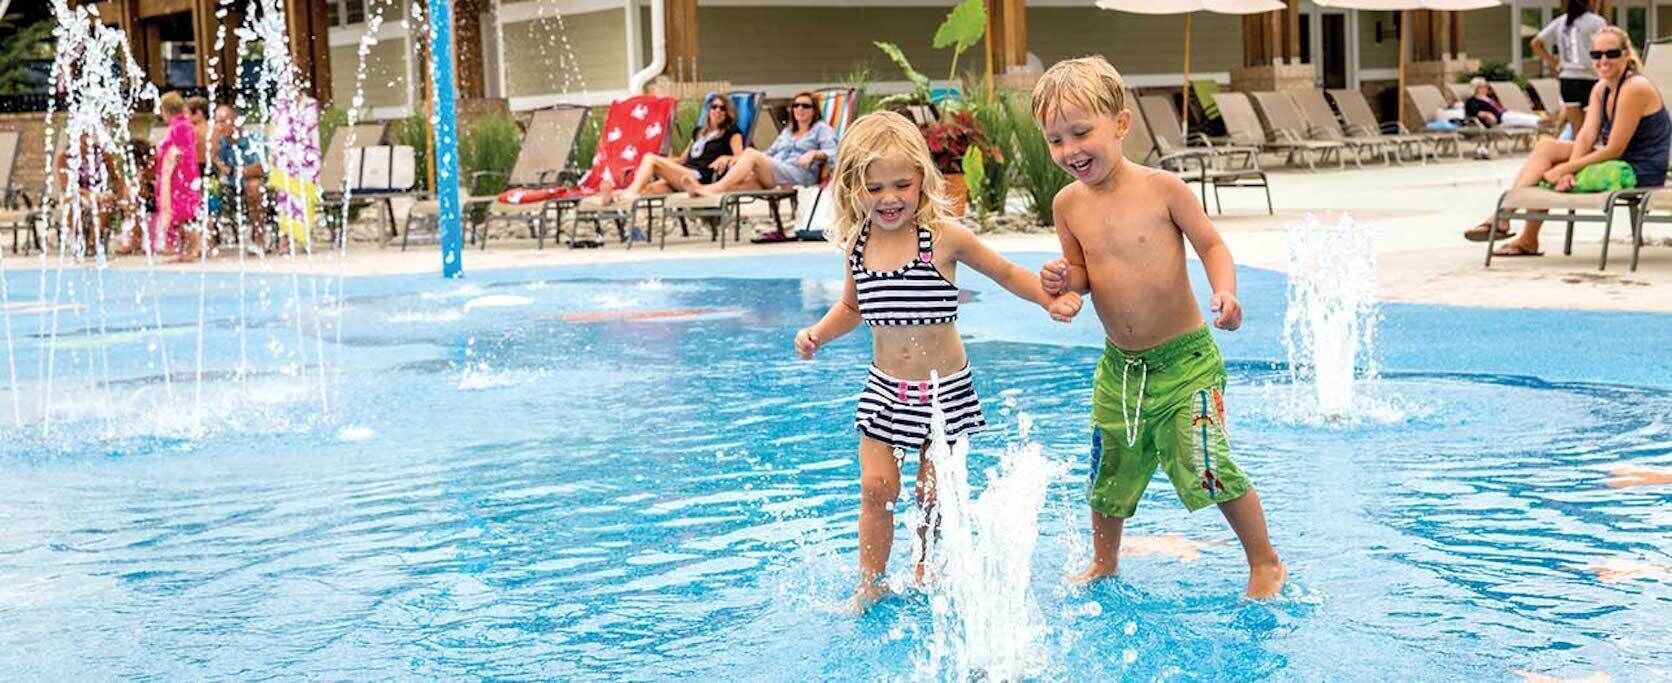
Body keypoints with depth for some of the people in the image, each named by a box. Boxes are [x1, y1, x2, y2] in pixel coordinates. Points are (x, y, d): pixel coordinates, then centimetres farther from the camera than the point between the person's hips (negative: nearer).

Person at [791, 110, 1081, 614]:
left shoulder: (943, 236, -15)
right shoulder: (857, 243, -3)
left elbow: (1005, 273, -1)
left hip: (945, 390, -3)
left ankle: (926, 576, 28)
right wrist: (817, 333, 0)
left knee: (933, 492, 6)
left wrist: (1052, 300, -11)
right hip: (884, 389, 3)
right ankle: (869, 585, 12)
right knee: (876, 487, -1)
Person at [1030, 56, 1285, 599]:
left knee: (1207, 468, -13)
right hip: (1118, 366, 5)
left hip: (1184, 357, -4)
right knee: (1109, 476, 14)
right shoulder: (1069, 204, -1)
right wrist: (1063, 279, -12)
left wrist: (1224, 291, -24)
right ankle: (1103, 565, 38)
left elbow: (1211, 244, -6)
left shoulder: (1161, 188, -13)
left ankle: (1265, 563, 8)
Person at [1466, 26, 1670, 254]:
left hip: (1641, 172, -9)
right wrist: (1569, 170, -22)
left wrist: (1564, 169, -19)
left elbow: (1614, 150, -21)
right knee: (1547, 147, -1)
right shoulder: (1601, 89, 8)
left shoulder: (1635, 88, -20)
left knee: (1543, 176, -11)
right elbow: (1586, 136, -3)